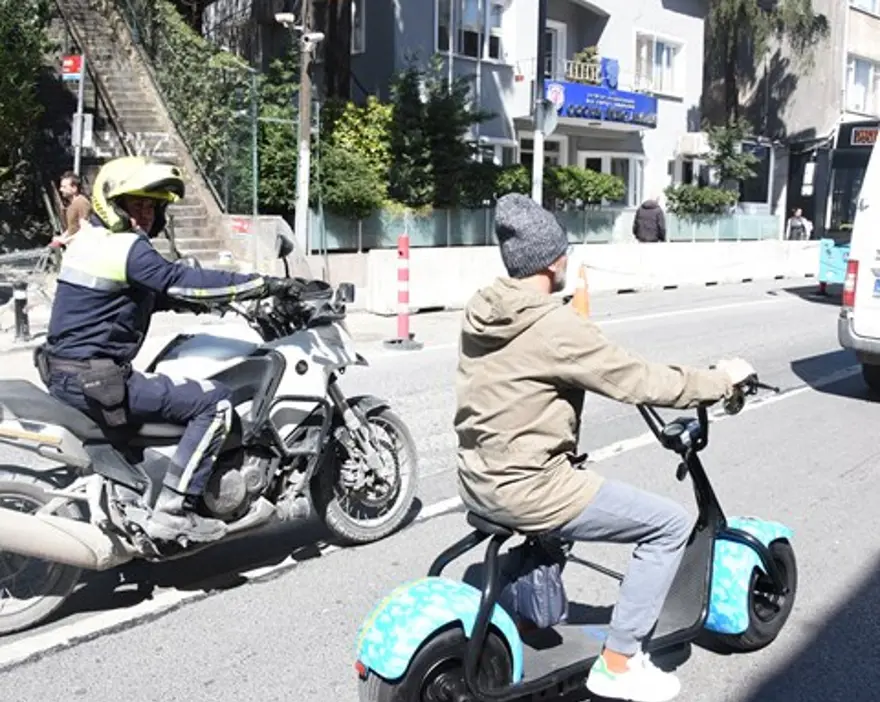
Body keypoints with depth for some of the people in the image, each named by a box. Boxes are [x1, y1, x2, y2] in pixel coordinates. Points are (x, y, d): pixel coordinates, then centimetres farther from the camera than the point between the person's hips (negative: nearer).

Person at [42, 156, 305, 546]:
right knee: (215, 401, -12)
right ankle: (172, 512, -12)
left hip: (65, 375, 11)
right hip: (97, 380, -10)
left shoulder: (89, 237, 14)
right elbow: (181, 280, -24)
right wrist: (266, 284, -21)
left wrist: (192, 303, 17)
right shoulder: (127, 248, -16)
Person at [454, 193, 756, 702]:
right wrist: (721, 380, 0)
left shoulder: (481, 311, 4)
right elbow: (639, 381, -14)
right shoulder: (557, 327, -20)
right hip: (525, 491, -9)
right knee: (672, 523, 1)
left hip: (476, 480, 9)